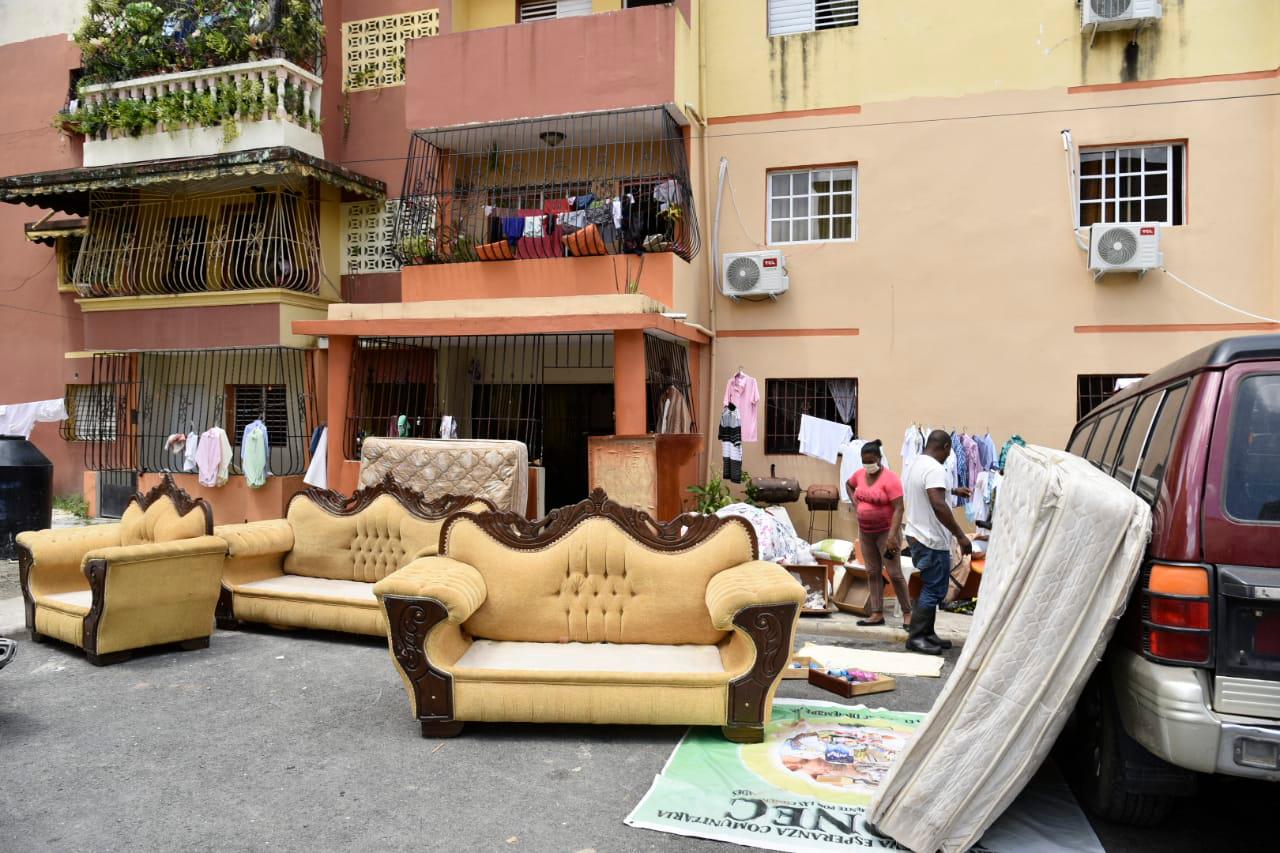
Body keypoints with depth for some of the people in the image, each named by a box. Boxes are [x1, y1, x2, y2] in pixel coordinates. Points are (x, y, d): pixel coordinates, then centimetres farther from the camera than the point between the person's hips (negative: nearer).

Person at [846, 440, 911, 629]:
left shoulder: (889, 478, -17)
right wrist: (855, 504, 10)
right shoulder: (860, 474, 3)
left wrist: (892, 536, -26)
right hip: (865, 531, 7)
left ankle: (907, 613, 9)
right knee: (872, 573, 9)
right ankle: (877, 614, 14)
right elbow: (848, 485, 26)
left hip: (886, 531, -6)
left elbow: (898, 509, -20)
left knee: (894, 573, -3)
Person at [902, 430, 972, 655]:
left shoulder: (917, 464, 13)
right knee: (934, 590, -3)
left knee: (932, 588, 17)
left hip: (918, 535, 10)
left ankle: (926, 633, 22)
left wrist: (953, 491, 42)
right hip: (932, 541, -10)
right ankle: (916, 637, 2)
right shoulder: (935, 469, -20)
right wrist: (960, 535, -27)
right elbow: (938, 505, -30)